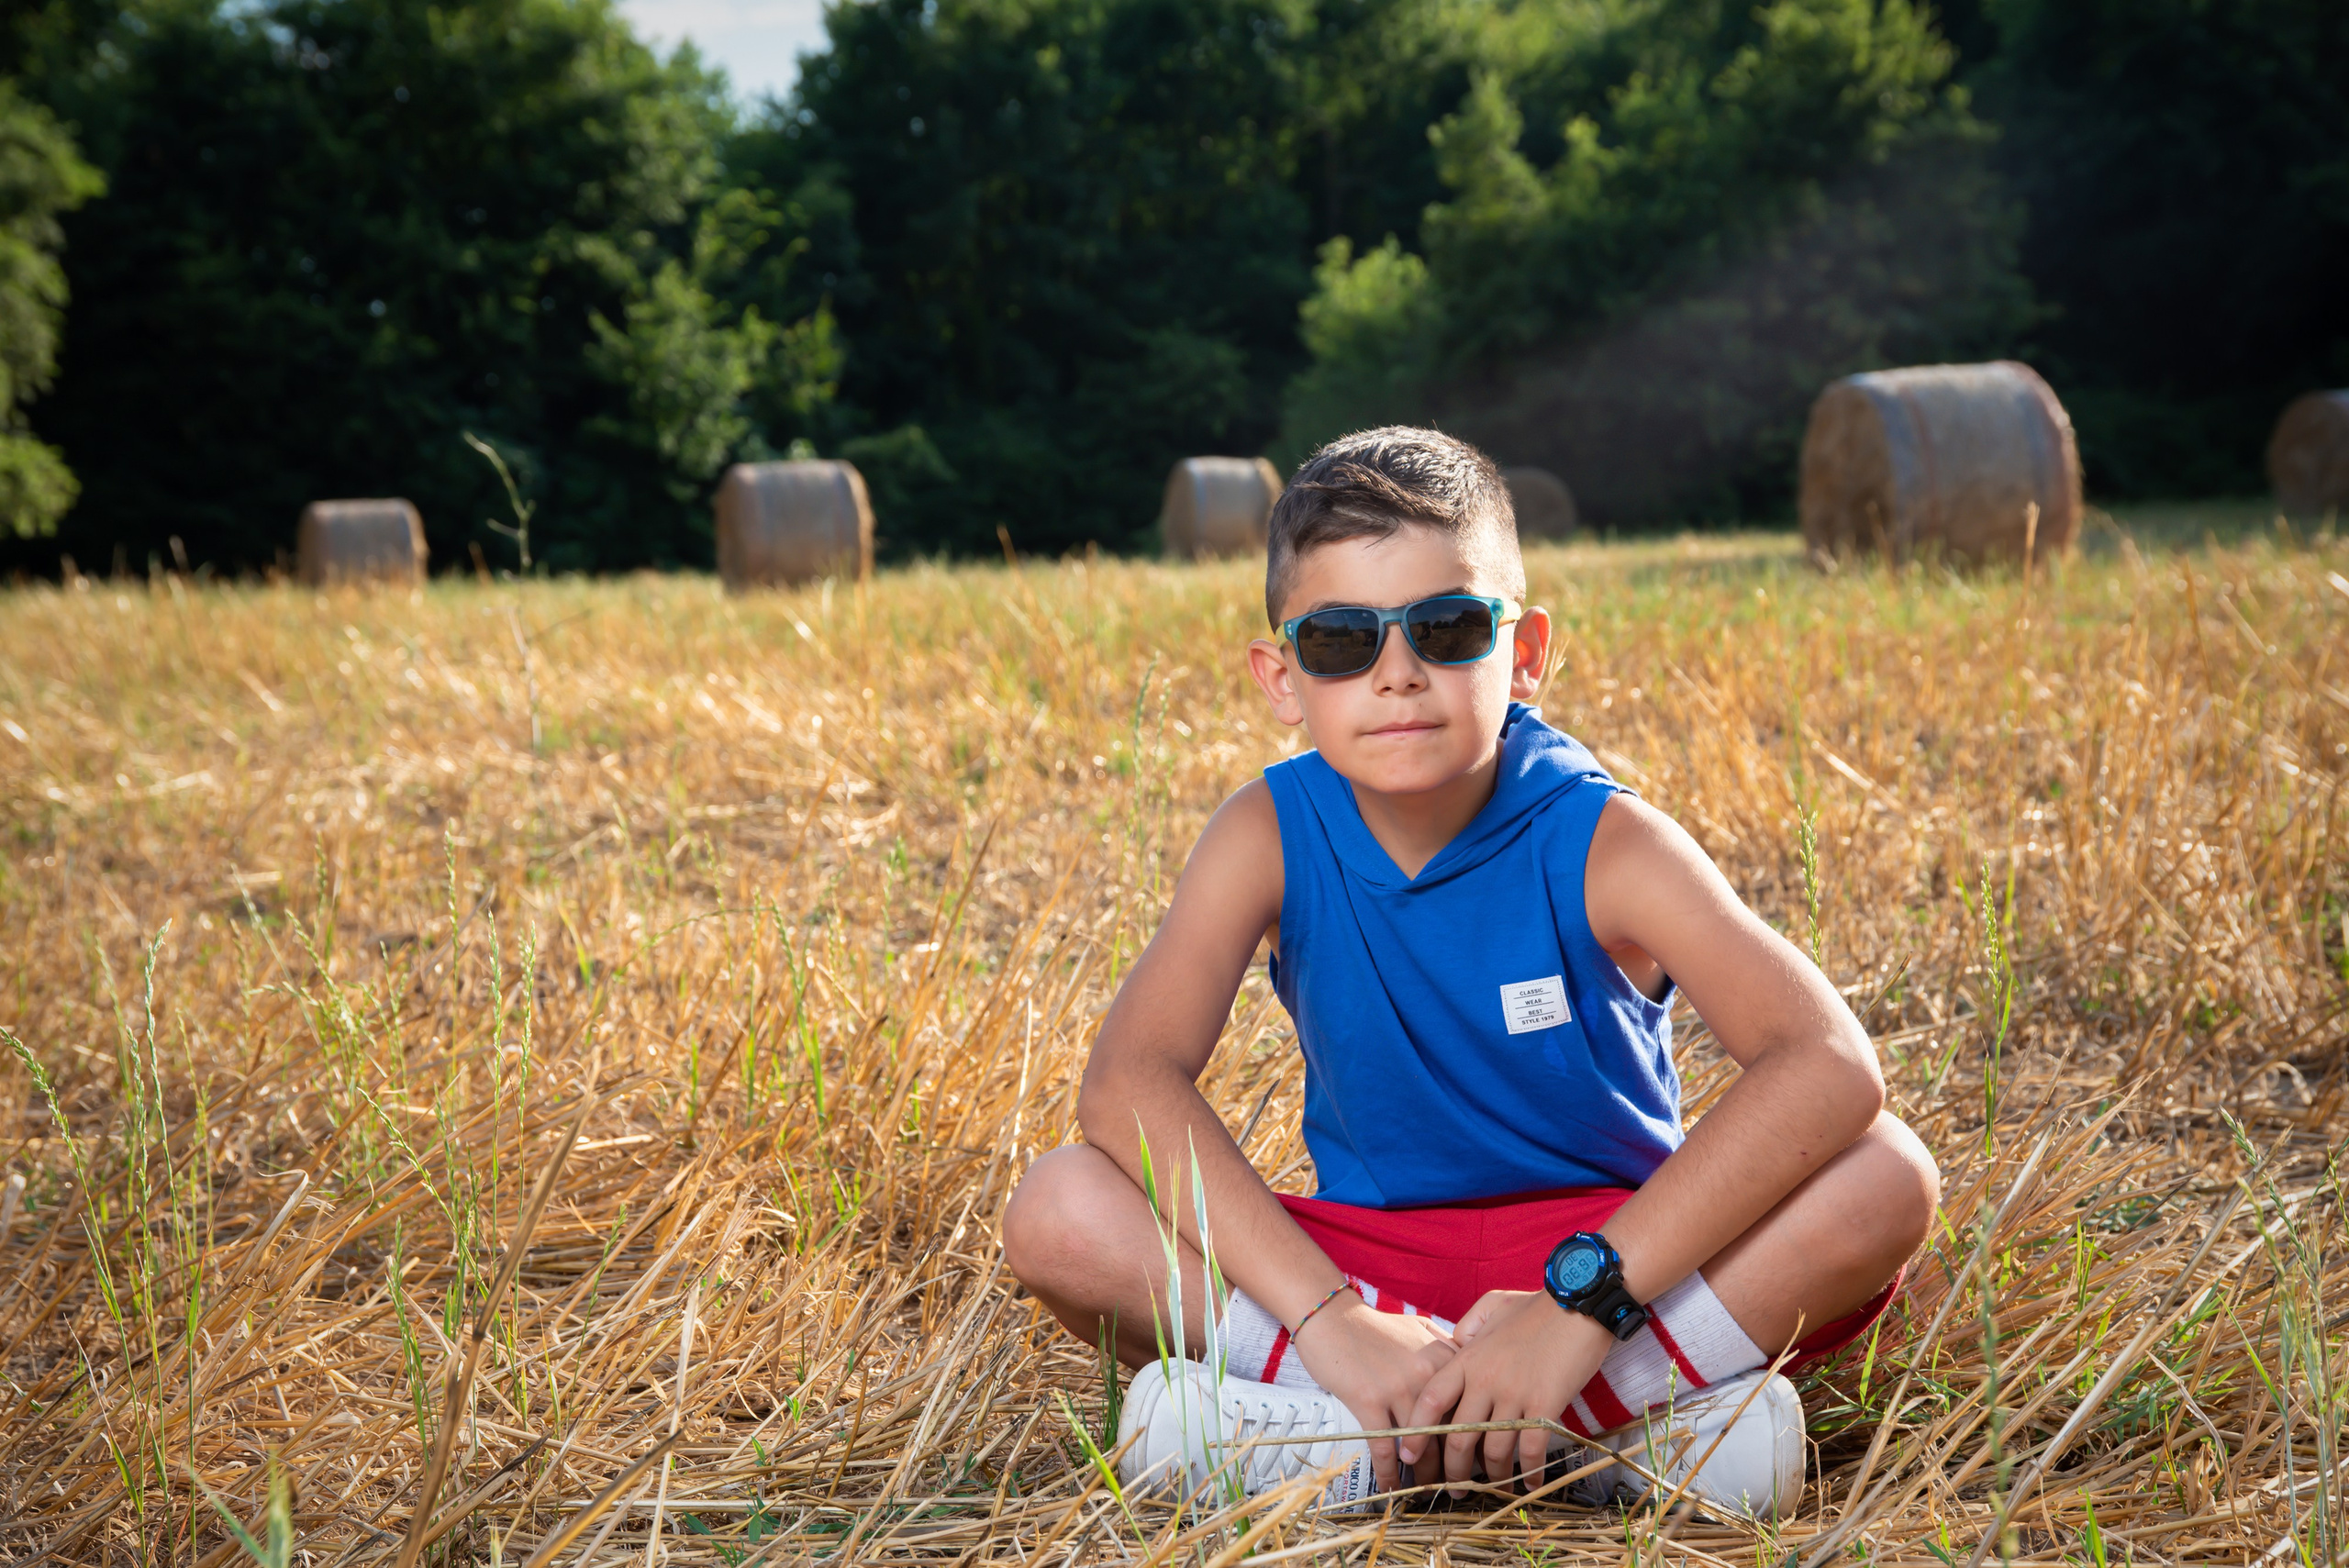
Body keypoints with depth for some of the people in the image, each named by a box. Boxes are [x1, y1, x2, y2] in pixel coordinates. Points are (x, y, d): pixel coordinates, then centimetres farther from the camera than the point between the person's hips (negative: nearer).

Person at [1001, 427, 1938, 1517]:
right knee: (1056, 1213, -24)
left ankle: (1374, 1445, -27)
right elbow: (1129, 1078, -21)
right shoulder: (1272, 836, -9)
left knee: (1886, 1178, -27)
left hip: (1612, 1243, -1)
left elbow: (1829, 1065, -29)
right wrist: (1324, 1315, -34)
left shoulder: (1598, 841, -15)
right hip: (1371, 1256, 2)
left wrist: (1583, 1304, -37)